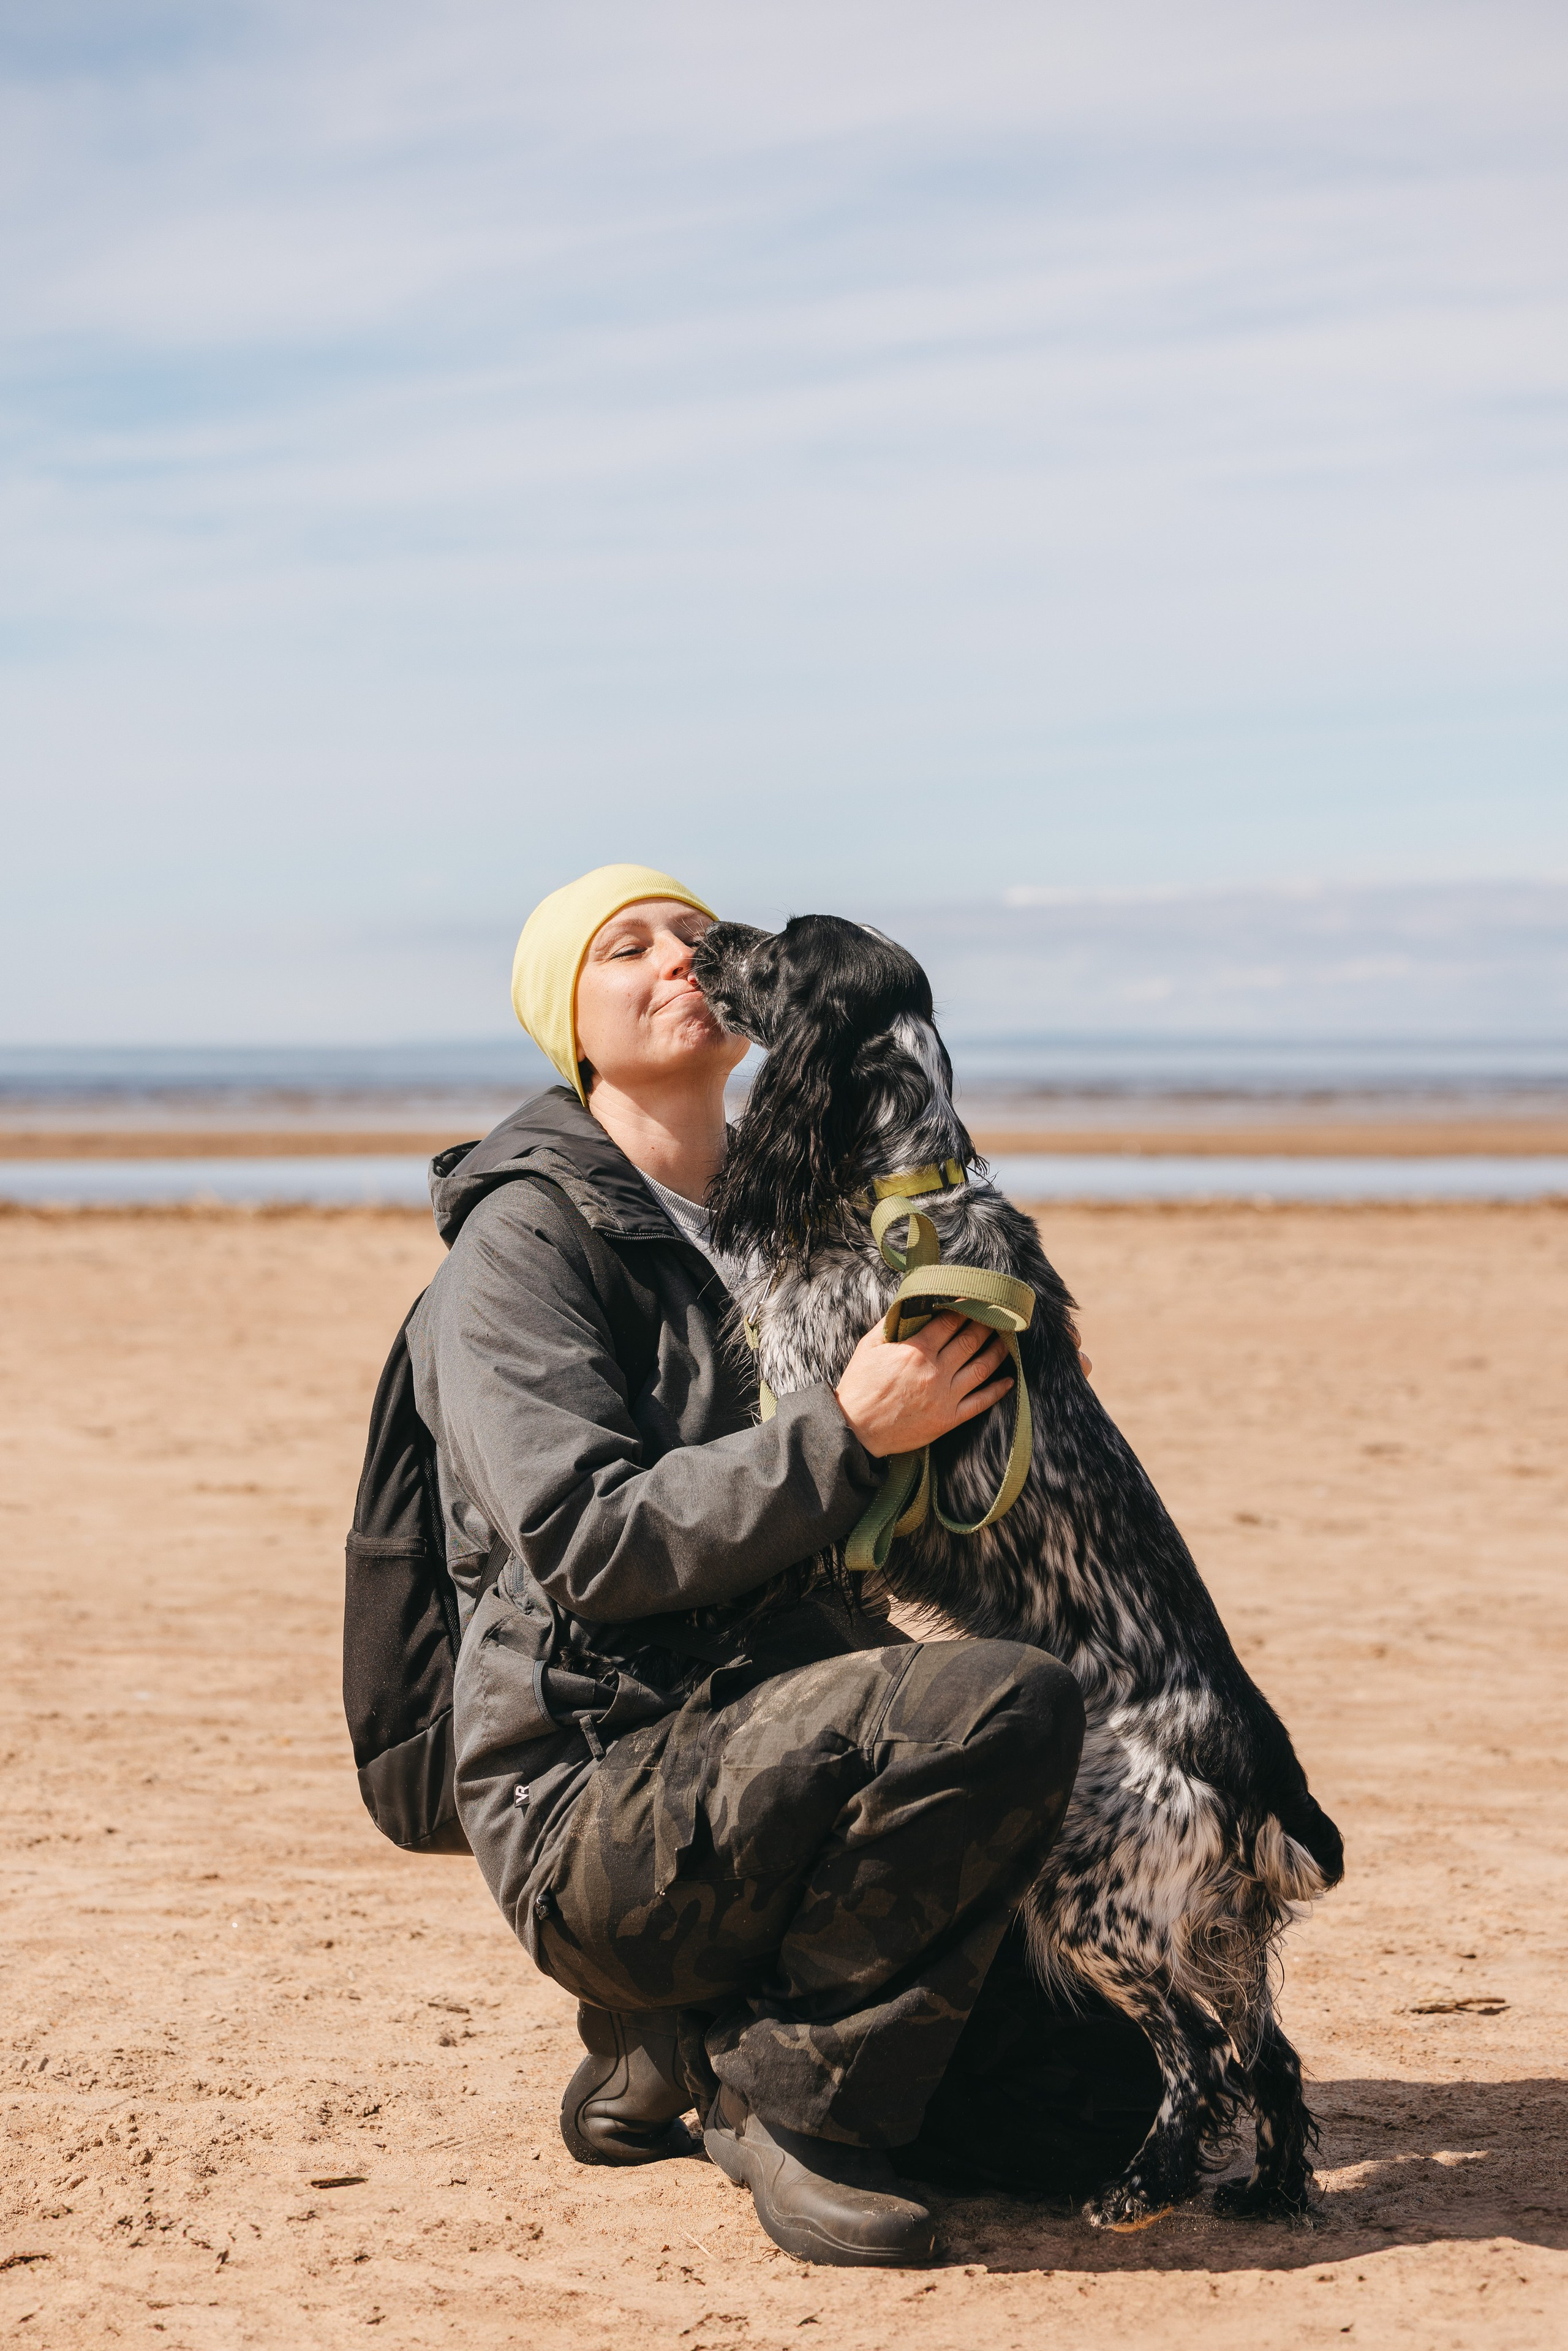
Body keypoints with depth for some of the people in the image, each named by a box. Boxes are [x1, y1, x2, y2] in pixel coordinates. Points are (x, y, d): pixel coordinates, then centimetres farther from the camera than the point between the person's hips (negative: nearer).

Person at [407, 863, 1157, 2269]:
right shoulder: (525, 1241, -7)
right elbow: (587, 1546, -20)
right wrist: (849, 1430, -22)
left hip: (793, 1758, 8)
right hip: (598, 1808, -8)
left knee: (1091, 2114, 4)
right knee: (1010, 1708, -30)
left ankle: (679, 2048, 15)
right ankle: (793, 2099, -13)